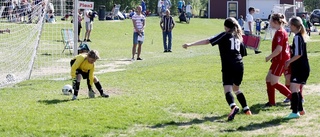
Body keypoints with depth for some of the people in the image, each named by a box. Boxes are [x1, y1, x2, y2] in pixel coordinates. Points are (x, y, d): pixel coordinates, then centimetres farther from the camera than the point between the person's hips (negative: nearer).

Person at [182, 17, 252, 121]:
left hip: (228, 66, -6)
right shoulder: (238, 37, 18)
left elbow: (208, 41, -7)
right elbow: (243, 53, 19)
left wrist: (190, 45, -10)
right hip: (239, 66, 6)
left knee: (228, 89, -14)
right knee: (236, 89, 26)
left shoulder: (225, 35, 2)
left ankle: (233, 107, -40)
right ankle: (246, 109, 26)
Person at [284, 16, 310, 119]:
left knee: (293, 88, -14)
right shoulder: (302, 36, 14)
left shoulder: (297, 37, -16)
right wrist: (291, 60, 17)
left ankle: (295, 112, -18)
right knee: (296, 89, 19)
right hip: (303, 67, 10)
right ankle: (300, 110, 26)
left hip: (299, 67, -10)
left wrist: (289, 61, -11)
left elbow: (298, 54, -22)